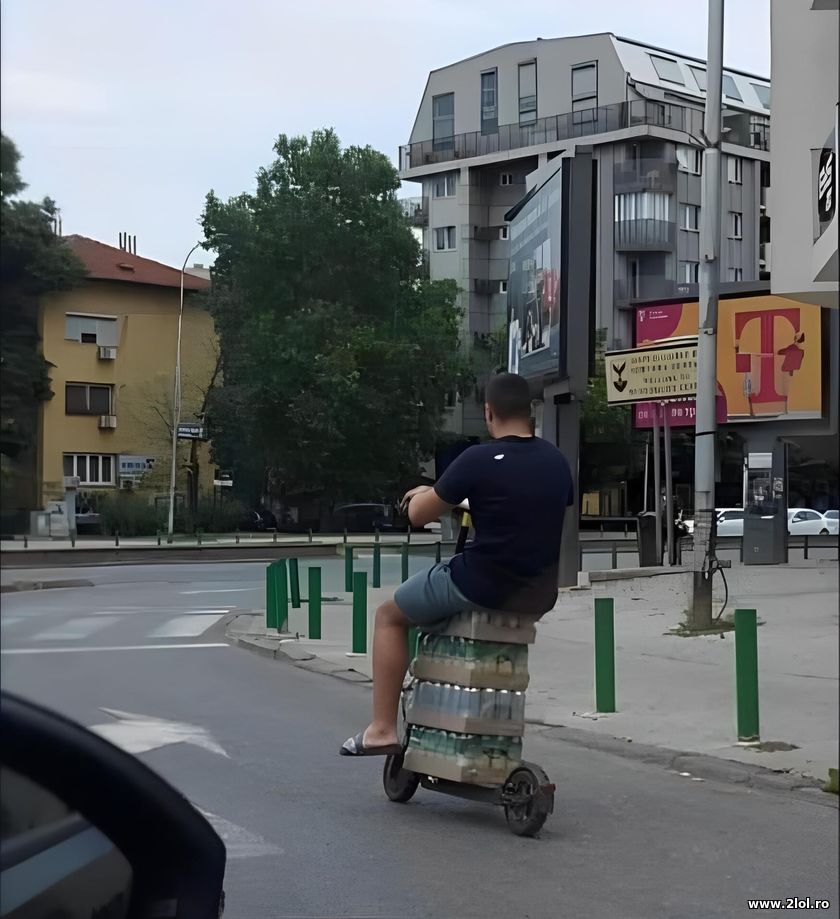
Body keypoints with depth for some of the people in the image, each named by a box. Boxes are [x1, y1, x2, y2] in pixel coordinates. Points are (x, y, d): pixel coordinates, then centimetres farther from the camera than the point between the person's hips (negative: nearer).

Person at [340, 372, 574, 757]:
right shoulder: (558, 462, 5)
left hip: (483, 584, -6)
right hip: (540, 596, 6)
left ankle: (382, 729, 10)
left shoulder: (479, 459, -13)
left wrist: (422, 493, 18)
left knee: (390, 615, 16)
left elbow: (418, 515, -4)